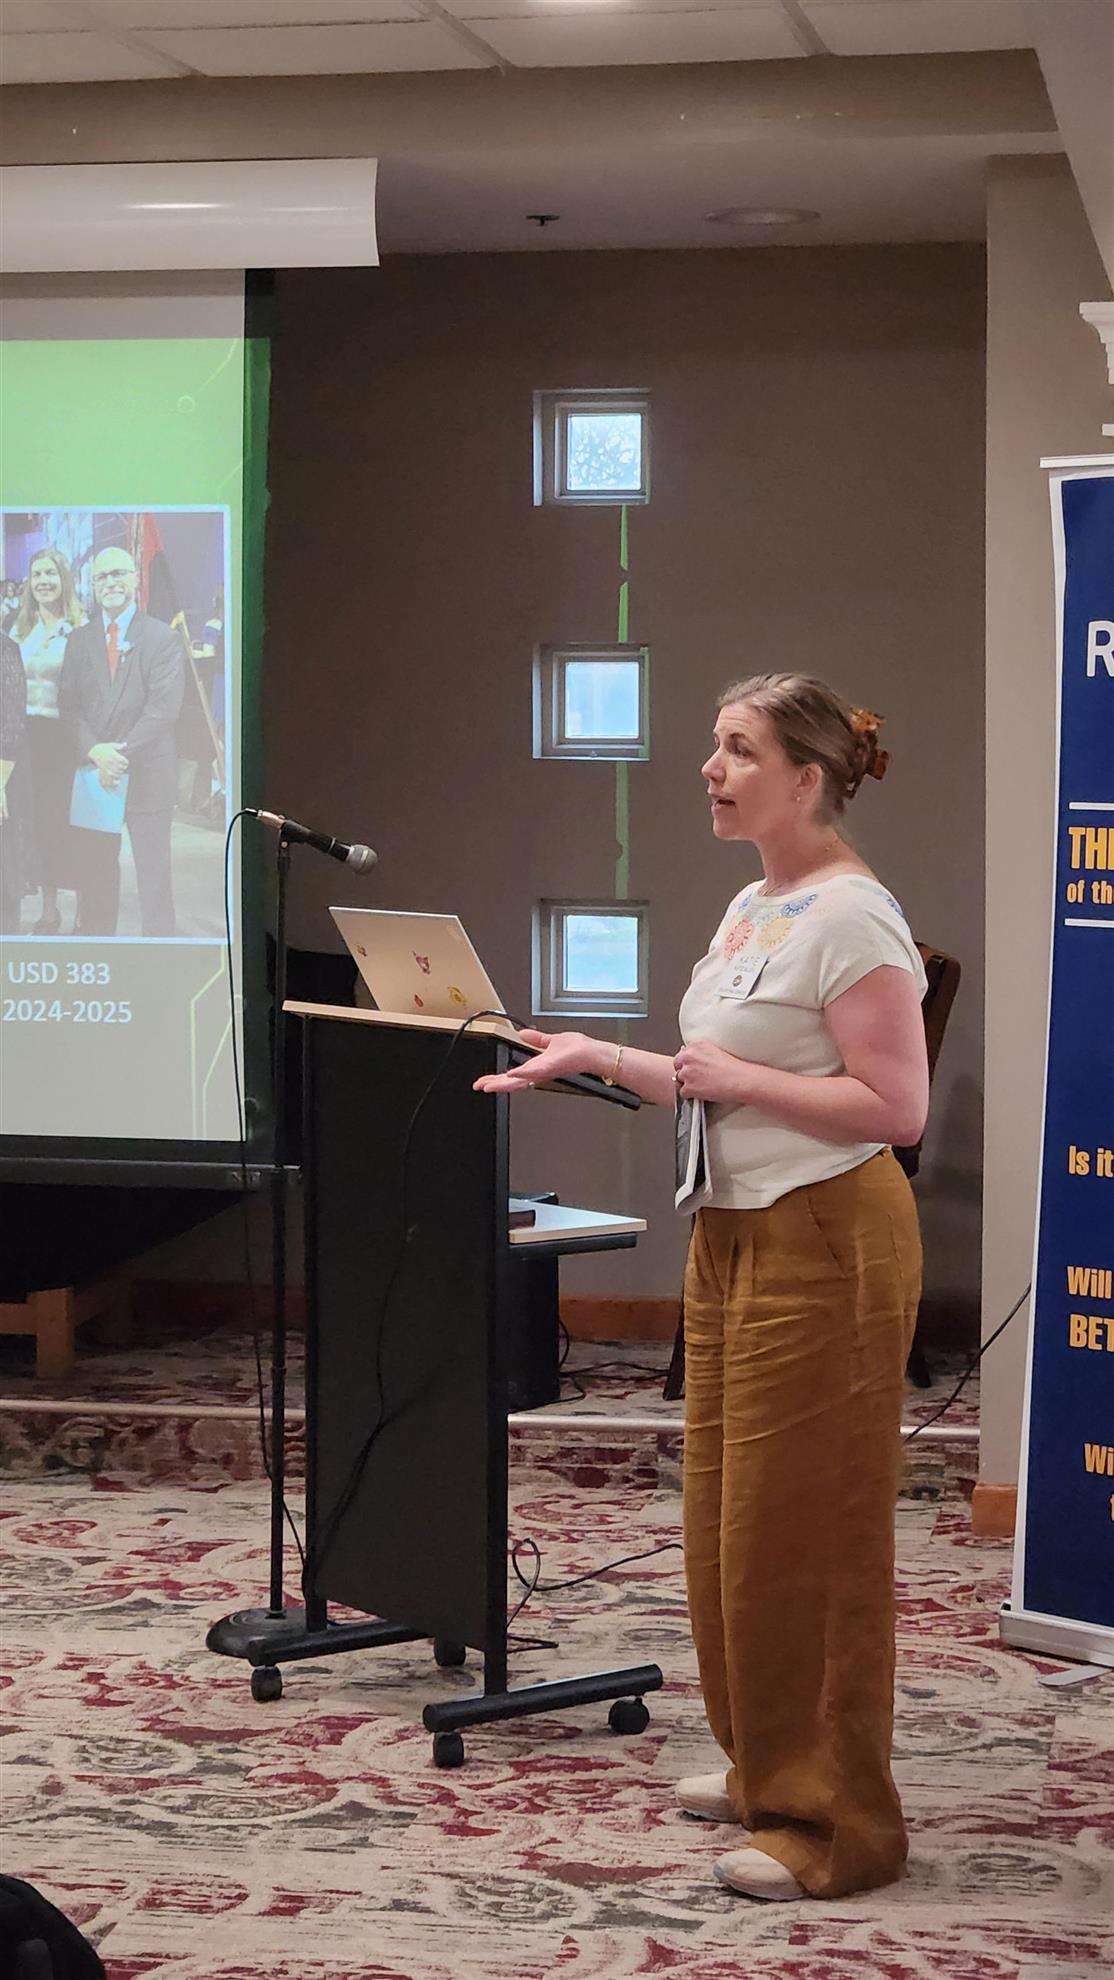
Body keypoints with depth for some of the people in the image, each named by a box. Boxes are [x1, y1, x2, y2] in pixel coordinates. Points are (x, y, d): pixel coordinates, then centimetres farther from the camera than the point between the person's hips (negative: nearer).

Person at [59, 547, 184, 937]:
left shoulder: (163, 638, 1)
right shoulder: (79, 639, 12)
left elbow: (164, 707, -8)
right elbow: (69, 704, 6)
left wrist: (121, 753, -16)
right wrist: (95, 752, -11)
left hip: (147, 775, -3)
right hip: (93, 772, 4)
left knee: (154, 874, -2)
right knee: (94, 874, 6)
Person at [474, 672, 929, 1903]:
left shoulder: (850, 916, -16)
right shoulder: (750, 908, 13)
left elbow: (895, 1106, -21)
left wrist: (730, 1073, -19)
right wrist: (598, 1060, 12)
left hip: (823, 1244, -9)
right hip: (733, 1234, 10)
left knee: (800, 1529, -4)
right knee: (726, 1520, 15)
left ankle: (835, 1822, 5)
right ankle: (764, 1767, 29)